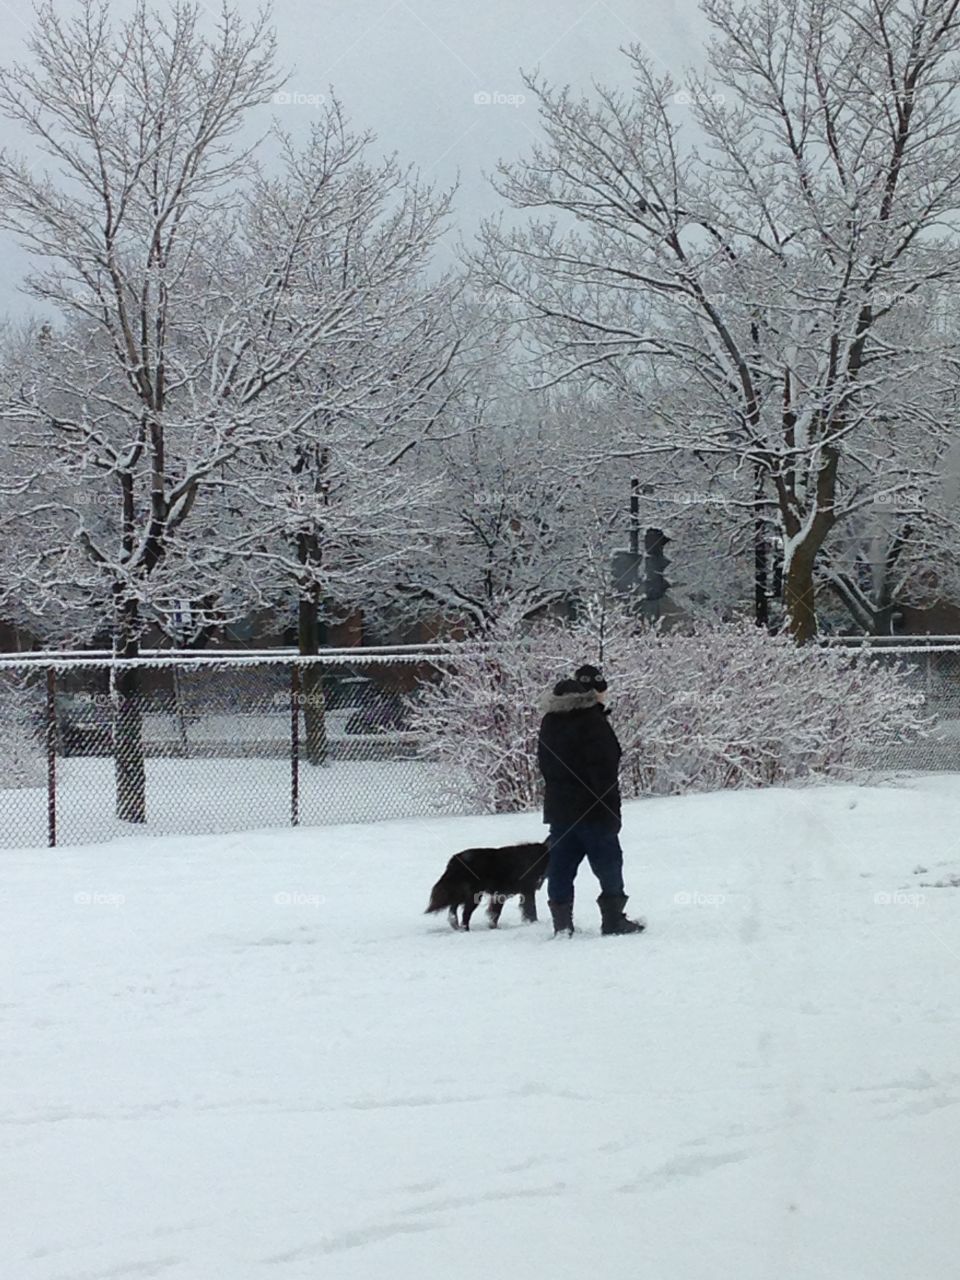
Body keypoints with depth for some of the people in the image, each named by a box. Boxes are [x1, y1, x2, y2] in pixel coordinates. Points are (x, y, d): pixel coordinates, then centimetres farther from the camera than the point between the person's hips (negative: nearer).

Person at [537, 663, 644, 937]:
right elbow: (604, 771, -18)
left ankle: (561, 924, 8)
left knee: (561, 867, 8)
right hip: (592, 809, -7)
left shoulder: (550, 720, 9)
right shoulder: (592, 720, -16)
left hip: (558, 808, 7)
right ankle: (613, 920, 7)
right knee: (608, 863, 4)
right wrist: (612, 813, -14)